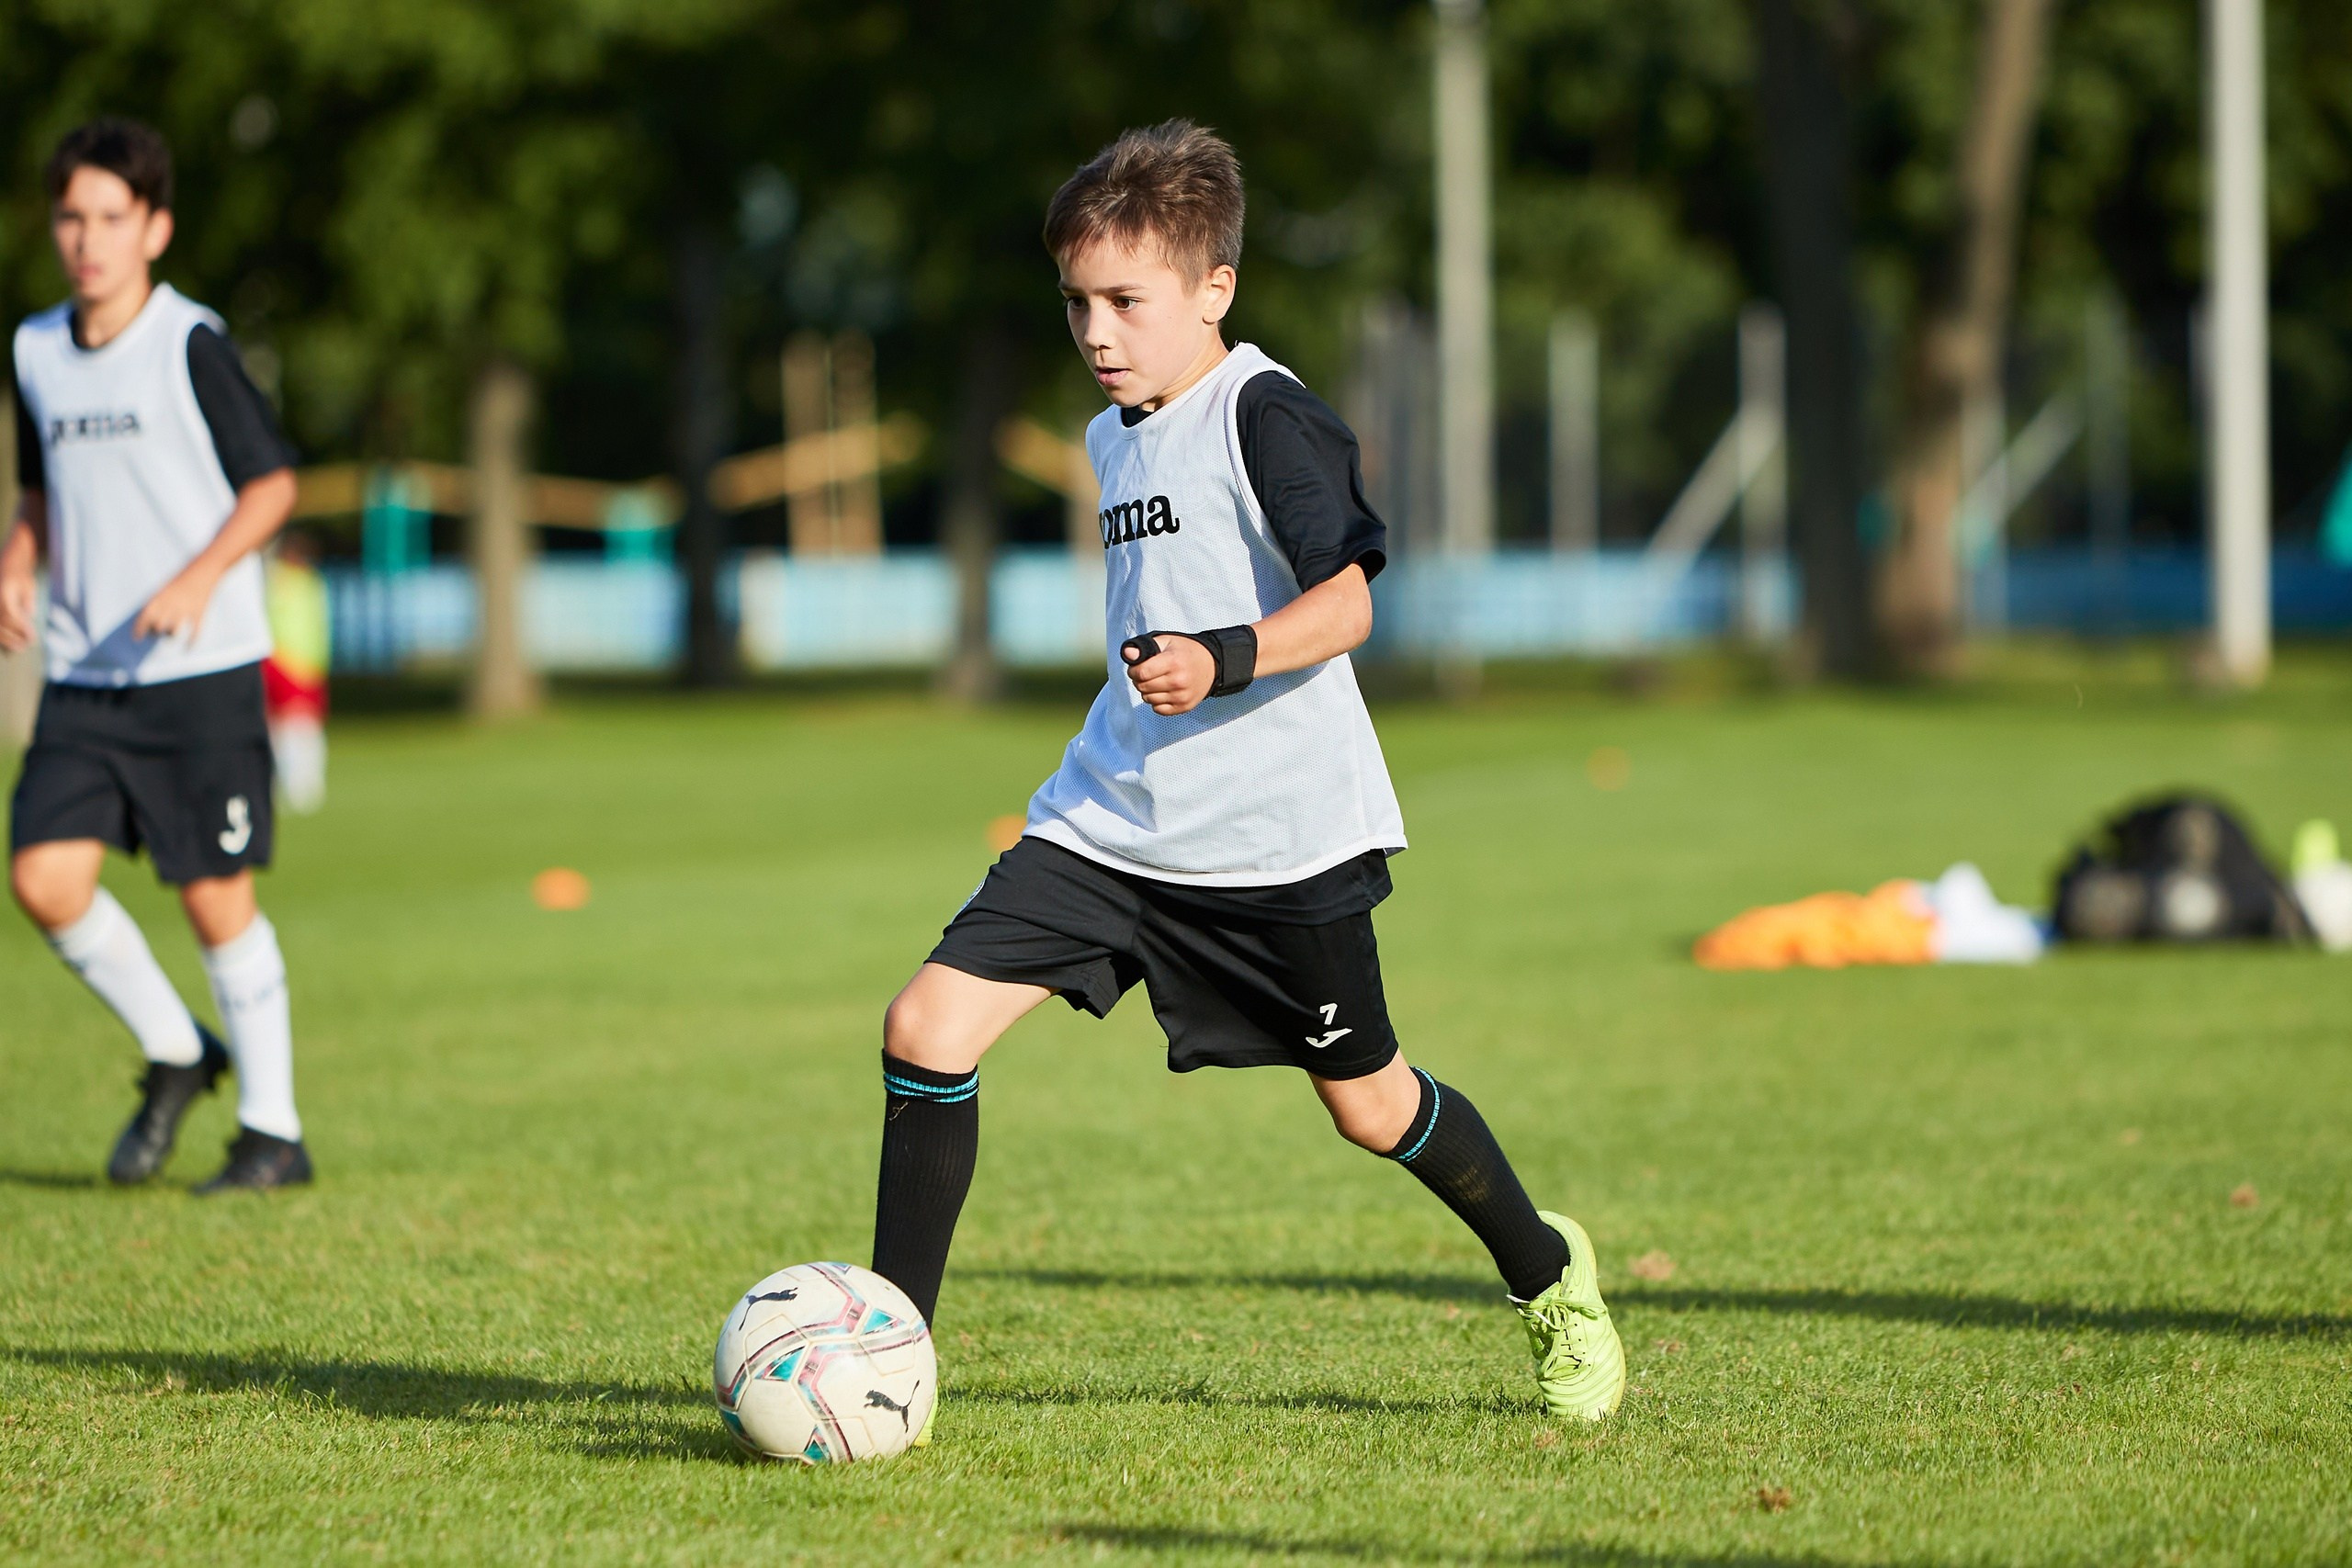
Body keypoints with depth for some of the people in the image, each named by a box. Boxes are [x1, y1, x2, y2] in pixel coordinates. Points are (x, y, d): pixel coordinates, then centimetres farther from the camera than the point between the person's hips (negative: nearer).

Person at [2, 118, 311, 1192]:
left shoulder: (190, 346, -8)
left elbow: (273, 482, -4)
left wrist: (201, 576, -18)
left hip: (202, 669, -5)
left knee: (215, 899, -2)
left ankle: (273, 1128, 11)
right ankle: (173, 1053, 15)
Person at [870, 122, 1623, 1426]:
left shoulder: (1263, 416, -11)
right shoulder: (1115, 438, 14)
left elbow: (1344, 599, -20)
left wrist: (1224, 663, -34)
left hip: (1277, 831, -7)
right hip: (1109, 822, 7)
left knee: (1367, 1102, 6)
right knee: (929, 1026, -10)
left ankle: (1547, 1278, 34)